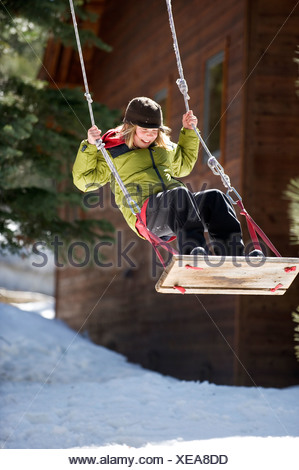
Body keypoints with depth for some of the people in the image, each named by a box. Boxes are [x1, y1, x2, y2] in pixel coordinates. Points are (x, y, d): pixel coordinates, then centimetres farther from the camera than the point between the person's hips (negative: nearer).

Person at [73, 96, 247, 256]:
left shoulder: (165, 148, 31)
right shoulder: (112, 152, 14)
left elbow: (184, 164, 50)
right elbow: (84, 180, 10)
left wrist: (189, 131, 39)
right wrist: (89, 146, -2)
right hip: (145, 212, -6)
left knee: (215, 197, -23)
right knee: (180, 194, -39)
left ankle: (232, 251, -42)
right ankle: (192, 249, -60)